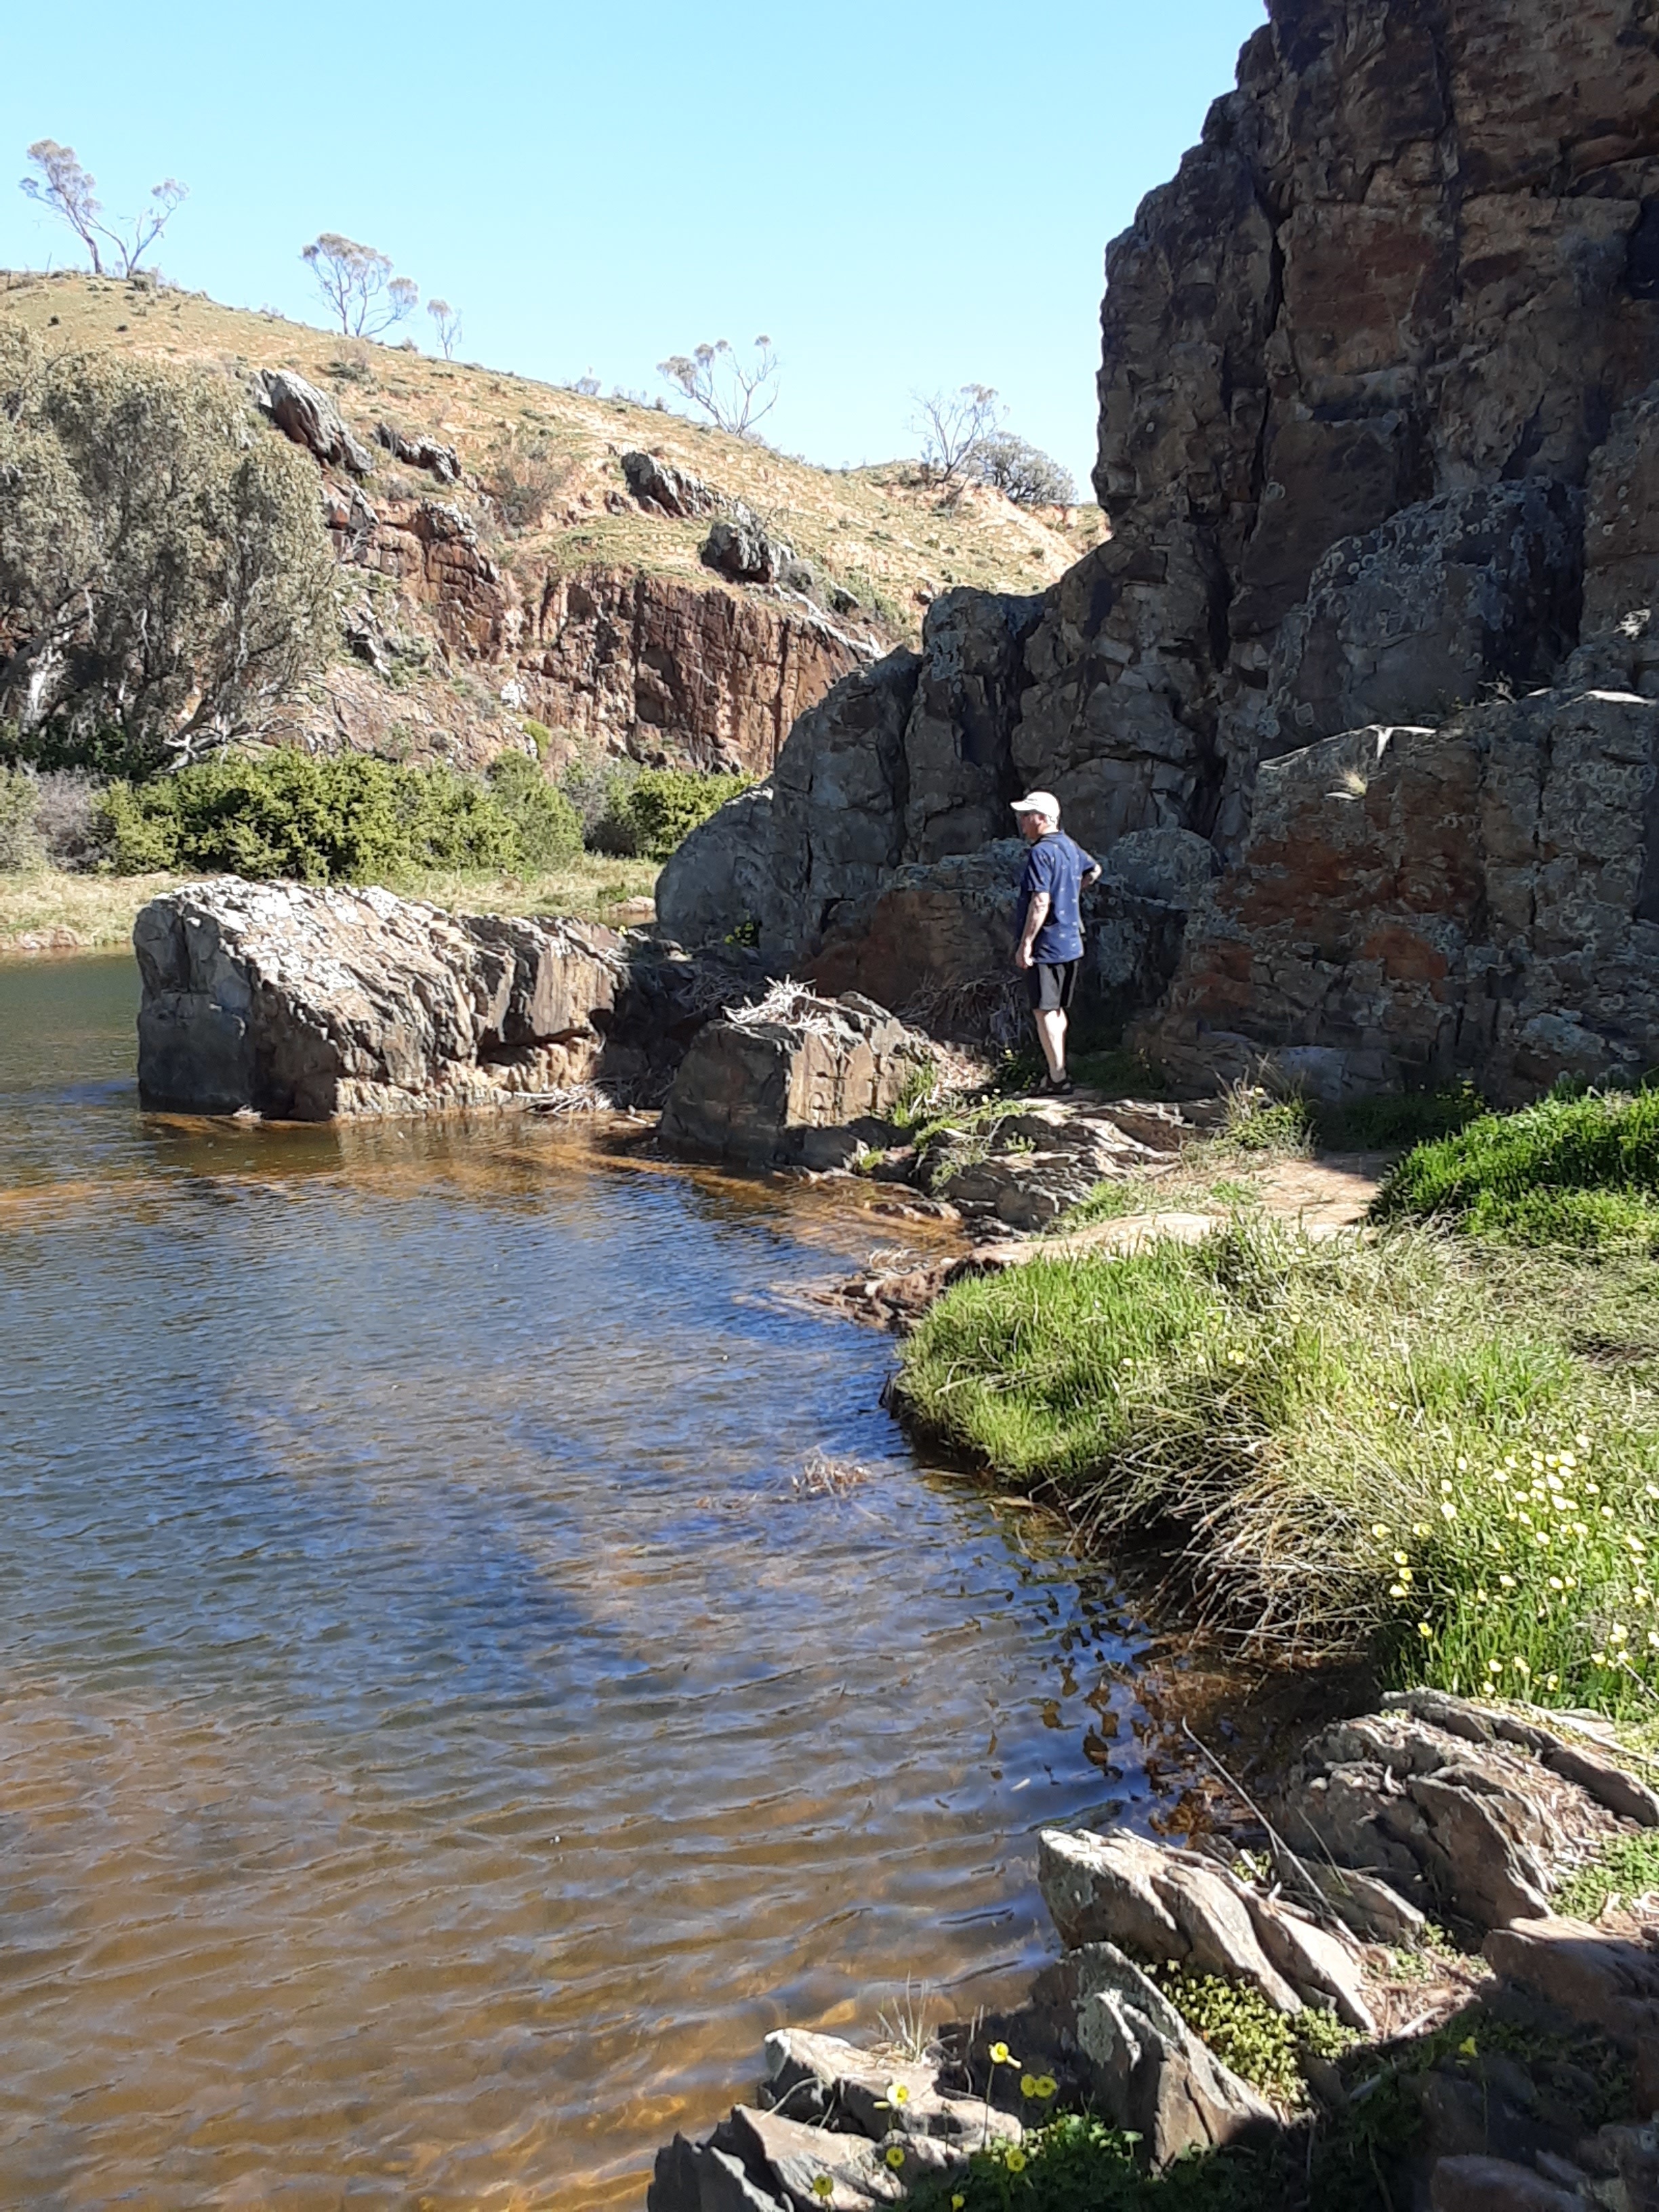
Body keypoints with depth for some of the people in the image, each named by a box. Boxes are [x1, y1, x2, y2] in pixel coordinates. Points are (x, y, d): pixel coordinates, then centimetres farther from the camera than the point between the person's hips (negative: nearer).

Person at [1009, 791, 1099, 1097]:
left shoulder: (1041, 853, -18)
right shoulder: (1070, 847, 11)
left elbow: (1040, 902, -25)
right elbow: (1094, 871, 31)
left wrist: (1025, 944, -22)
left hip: (1046, 946, -9)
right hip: (1071, 944, 9)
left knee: (1044, 1011, -5)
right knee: (1057, 1009, 18)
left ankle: (1058, 1080, -6)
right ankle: (1059, 1073, 25)